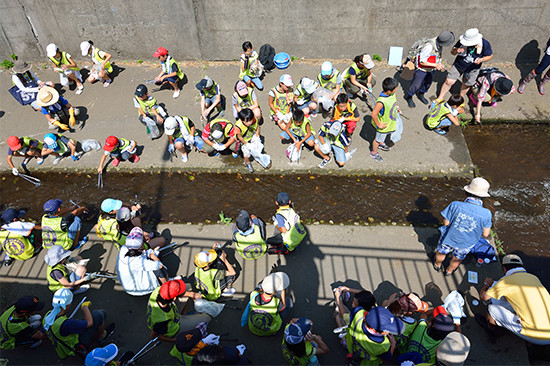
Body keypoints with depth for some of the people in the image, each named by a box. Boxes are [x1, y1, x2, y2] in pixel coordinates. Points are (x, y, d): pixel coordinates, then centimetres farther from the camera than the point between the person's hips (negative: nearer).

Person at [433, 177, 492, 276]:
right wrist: (489, 224, 3)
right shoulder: (486, 214, -31)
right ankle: (449, 271, 60)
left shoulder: (455, 205, -35)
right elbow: (485, 234, -16)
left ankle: (437, 266, 62)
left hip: (449, 237, -1)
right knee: (457, 258, 33)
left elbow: (446, 222, -21)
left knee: (441, 252, 33)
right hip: (465, 244, 1)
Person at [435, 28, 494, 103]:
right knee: (449, 81, 2)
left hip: (472, 69, 0)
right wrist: (456, 51, -35)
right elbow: (452, 52, -10)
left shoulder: (485, 44, -24)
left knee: (466, 84, 16)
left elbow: (490, 55, -10)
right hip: (458, 65, 0)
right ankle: (440, 98, 22)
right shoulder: (463, 41, -22)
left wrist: (481, 60, -30)